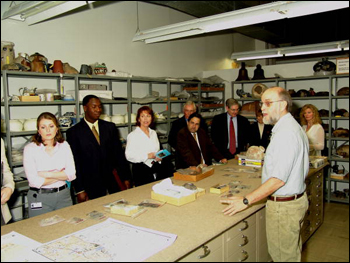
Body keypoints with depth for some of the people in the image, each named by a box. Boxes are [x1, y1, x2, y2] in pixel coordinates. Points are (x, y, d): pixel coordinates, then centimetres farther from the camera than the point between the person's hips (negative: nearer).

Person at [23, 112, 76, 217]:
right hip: (40, 198, -3)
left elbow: (72, 174, -5)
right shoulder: (30, 149, -6)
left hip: (63, 196, 3)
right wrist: (61, 175, -6)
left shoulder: (64, 145, 3)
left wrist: (48, 174, -13)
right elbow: (35, 181, -14)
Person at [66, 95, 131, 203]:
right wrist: (79, 190, -7)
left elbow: (119, 153, 9)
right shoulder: (74, 132, -3)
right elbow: (75, 162, -4)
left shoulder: (110, 127, 8)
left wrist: (125, 178, 6)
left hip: (112, 182, 3)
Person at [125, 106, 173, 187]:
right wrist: (147, 156, -17)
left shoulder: (153, 133, 16)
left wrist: (159, 157, 1)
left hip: (156, 167, 6)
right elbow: (129, 155, -11)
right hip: (141, 170, -5)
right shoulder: (133, 135, -3)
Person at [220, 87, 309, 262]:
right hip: (297, 198, 11)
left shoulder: (285, 133, -24)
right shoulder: (293, 127, 11)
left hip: (284, 206, -11)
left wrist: (246, 201, -25)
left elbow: (278, 180, -28)